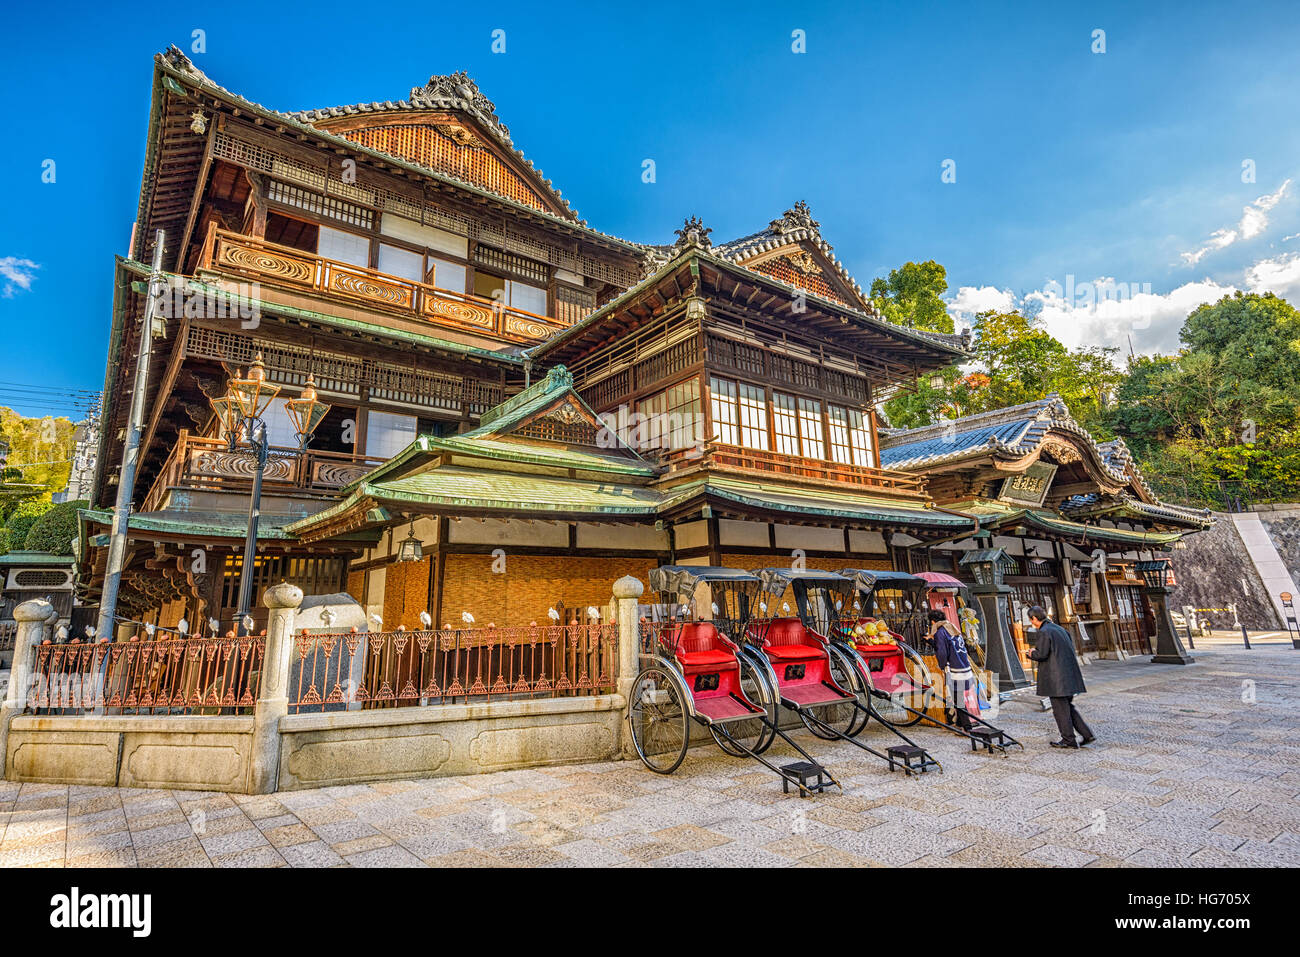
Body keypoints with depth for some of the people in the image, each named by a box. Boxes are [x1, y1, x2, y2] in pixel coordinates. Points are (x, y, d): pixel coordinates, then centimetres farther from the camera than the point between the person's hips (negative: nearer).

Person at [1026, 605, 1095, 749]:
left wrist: (1032, 653, 1)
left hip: (1056, 676, -9)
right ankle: (1087, 734, 16)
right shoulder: (1058, 628, 12)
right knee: (1068, 706, 19)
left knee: (1060, 708, 2)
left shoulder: (1044, 632, -15)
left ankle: (1069, 740, 9)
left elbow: (1041, 654, -20)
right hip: (1069, 672, 9)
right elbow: (1071, 647, 18)